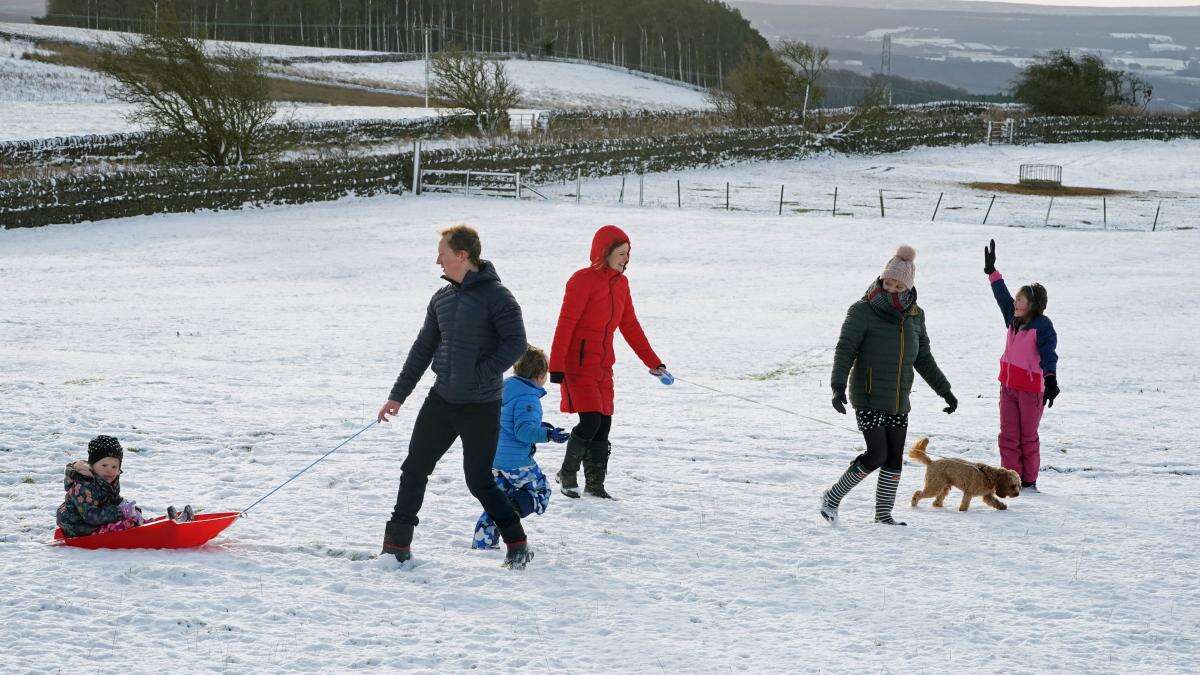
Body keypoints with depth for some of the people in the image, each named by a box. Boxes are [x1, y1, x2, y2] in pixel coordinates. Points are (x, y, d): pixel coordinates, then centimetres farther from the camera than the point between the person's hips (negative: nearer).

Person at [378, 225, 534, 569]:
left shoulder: (495, 296, -12)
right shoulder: (442, 298, 9)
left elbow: (515, 343, -18)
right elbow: (423, 348, 16)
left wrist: (479, 376, -21)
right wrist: (398, 395, 16)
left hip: (481, 406, -7)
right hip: (442, 399, 7)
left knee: (479, 481, -2)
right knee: (414, 469, 6)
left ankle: (517, 545, 13)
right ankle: (398, 545, 13)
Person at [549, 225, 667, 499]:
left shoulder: (620, 283, 10)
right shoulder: (583, 280, -13)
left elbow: (630, 326, 18)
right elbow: (565, 325, -16)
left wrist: (653, 362, 17)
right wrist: (557, 366, -20)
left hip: (603, 367, 7)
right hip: (578, 365, -7)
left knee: (603, 426, 6)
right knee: (590, 422, -14)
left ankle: (595, 484, 15)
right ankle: (567, 473, 7)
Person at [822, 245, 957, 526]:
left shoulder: (914, 316, 7)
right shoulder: (862, 311, -10)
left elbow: (923, 359, 16)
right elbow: (845, 350, -14)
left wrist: (945, 391, 15)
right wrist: (838, 386, -27)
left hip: (899, 401, 6)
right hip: (869, 399, -6)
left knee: (894, 459, 7)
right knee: (877, 455, -13)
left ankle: (883, 513, 19)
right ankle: (833, 497, 3)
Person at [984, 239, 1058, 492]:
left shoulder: (1043, 326, -13)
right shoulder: (1013, 320, 8)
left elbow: (1049, 355, -20)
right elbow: (1002, 296, 19)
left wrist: (1051, 381, -30)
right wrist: (992, 271, 23)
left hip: (1031, 388, -7)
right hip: (1008, 385, 7)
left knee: (1028, 437, 3)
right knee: (1008, 435, 6)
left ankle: (1029, 481, 11)